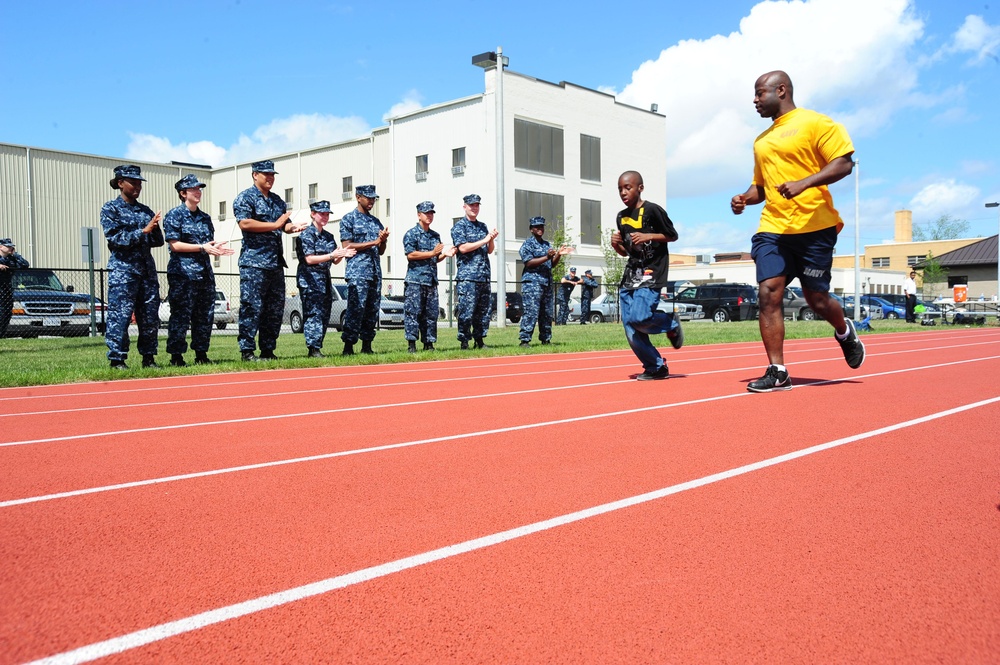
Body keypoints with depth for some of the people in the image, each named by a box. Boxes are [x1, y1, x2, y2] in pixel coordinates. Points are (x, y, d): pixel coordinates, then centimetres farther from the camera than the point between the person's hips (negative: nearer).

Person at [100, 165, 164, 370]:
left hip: (147, 269, 5)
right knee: (120, 315, -6)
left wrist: (154, 229, -7)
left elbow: (158, 241, 14)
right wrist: (143, 231, -15)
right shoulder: (111, 209, 3)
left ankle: (148, 357, 13)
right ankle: (117, 359, 0)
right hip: (123, 269, -5)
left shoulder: (145, 211, 17)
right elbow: (115, 238, -9)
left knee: (150, 315, 5)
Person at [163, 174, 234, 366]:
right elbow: (174, 244, -10)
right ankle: (176, 356, 0)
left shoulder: (205, 217, 18)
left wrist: (216, 248, -1)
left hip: (205, 272, 7)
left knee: (205, 314, 7)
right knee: (181, 314, -6)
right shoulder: (174, 215, -2)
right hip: (182, 273, -6)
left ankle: (201, 354, 16)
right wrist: (202, 247, -17)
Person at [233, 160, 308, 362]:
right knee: (252, 307, -8)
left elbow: (285, 224, 23)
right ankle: (247, 350, -4)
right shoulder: (245, 198, -1)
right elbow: (245, 223, -15)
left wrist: (293, 227, -2)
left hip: (276, 262, 7)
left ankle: (268, 350, 14)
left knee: (275, 308, 7)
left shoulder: (278, 200, 20)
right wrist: (275, 225, -14)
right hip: (254, 262, -7)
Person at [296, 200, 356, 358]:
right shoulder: (306, 235, -5)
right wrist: (331, 255, -19)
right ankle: (313, 349, -11)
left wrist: (342, 255, -3)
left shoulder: (329, 236, 17)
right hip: (310, 279, -8)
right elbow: (309, 259, -14)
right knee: (314, 313, -12)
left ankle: (317, 348, 11)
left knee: (325, 315, 6)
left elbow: (334, 261, 18)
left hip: (325, 279, 8)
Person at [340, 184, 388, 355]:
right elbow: (347, 246, -8)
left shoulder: (376, 221, 20)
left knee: (373, 311, 5)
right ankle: (348, 346, -8)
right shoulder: (349, 219, 2)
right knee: (356, 309, -12)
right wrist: (373, 242, -11)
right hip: (357, 272, -6)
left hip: (375, 273, 6)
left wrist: (383, 240, -3)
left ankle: (367, 346, 11)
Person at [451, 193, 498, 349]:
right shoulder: (459, 226, 1)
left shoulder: (483, 226, 20)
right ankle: (464, 342, -1)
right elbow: (463, 248, -12)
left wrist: (492, 239, -1)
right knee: (466, 311, -8)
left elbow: (490, 250, 19)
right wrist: (484, 240, -10)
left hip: (484, 276, 6)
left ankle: (479, 340, 16)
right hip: (467, 276, -6)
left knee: (485, 310, 7)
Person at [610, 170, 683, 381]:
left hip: (652, 273, -7)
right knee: (629, 328, -1)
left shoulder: (652, 210, -6)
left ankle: (671, 323, 7)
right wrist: (616, 245, 0)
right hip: (630, 274, 7)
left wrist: (648, 236, -14)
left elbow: (673, 235, -1)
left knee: (639, 318, -24)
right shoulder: (621, 217, 14)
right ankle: (656, 367, 12)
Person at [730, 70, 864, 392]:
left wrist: (802, 183, -23)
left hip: (814, 227, -5)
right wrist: (745, 198, 7)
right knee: (768, 294, -10)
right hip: (772, 229, 6)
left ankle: (845, 332, 36)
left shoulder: (815, 123, -2)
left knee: (817, 300, 2)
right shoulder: (762, 141, 20)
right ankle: (777, 372, -5)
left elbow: (844, 162, -10)